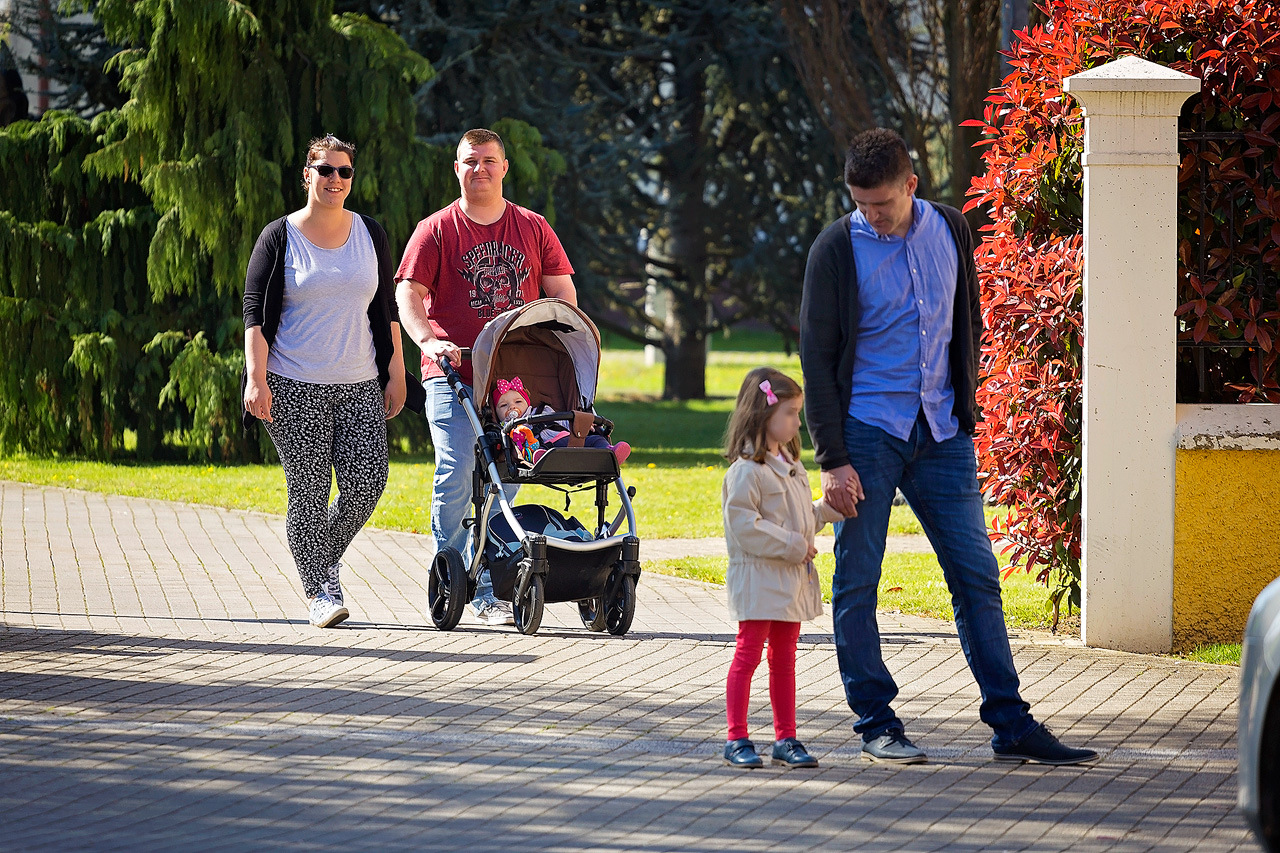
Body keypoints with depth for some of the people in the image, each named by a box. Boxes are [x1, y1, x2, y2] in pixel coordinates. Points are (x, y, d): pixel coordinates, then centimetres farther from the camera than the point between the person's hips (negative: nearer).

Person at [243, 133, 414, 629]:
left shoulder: (370, 235, 11)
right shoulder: (280, 237, 0)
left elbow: (385, 310, 15)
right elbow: (256, 313, -3)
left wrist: (395, 374, 9)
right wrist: (256, 379, -12)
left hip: (359, 386, 3)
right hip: (294, 388, -3)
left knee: (368, 482, -8)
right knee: (309, 491, -6)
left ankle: (325, 555, 18)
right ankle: (321, 593, 1)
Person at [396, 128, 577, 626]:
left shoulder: (532, 229, 12)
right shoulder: (437, 230, 4)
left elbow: (561, 292, 14)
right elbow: (408, 293, -2)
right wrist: (427, 341, -19)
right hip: (453, 377, -3)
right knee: (455, 478, -13)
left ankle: (489, 591, 7)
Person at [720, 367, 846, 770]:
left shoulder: (791, 466, 15)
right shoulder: (746, 471, -14)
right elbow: (744, 526, -21)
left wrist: (827, 509, 6)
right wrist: (793, 546, -20)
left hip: (792, 579, 9)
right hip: (757, 578, -9)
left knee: (784, 658, 11)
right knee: (748, 654, -4)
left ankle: (786, 738, 15)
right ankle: (736, 740, -1)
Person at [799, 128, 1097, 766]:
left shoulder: (949, 231, 6)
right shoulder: (837, 250, -6)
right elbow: (817, 356, -6)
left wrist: (964, 408, 11)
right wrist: (832, 459, -11)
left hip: (941, 432, 3)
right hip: (867, 431, -3)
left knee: (977, 577, 1)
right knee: (856, 585, -2)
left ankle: (1010, 725, 4)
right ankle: (877, 724, 8)